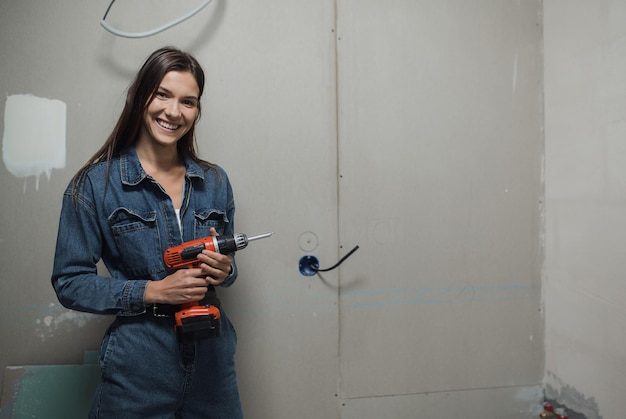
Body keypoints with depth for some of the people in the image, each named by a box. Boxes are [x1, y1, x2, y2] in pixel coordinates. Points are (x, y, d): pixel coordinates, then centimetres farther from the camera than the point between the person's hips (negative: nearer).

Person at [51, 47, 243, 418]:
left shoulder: (215, 182, 3)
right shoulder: (95, 184, -8)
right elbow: (69, 282, -8)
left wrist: (224, 271, -11)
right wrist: (152, 292, -19)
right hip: (138, 370, -3)